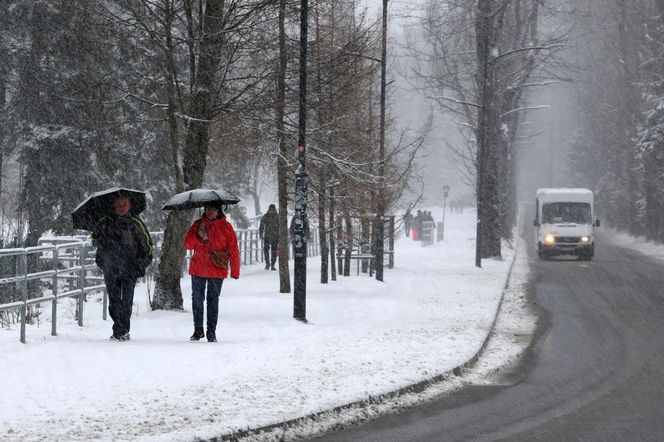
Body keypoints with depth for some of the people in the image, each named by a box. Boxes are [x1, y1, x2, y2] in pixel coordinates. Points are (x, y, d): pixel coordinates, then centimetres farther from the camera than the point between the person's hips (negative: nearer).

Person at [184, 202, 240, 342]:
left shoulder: (226, 227, -2)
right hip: (198, 268, 2)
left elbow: (233, 250, -1)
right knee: (197, 299, 6)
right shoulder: (198, 225, 5)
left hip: (217, 270, -2)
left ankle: (211, 331, 9)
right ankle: (198, 330, 17)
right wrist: (198, 236, -17)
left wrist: (235, 271, -4)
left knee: (213, 300, 2)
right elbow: (188, 244, 2)